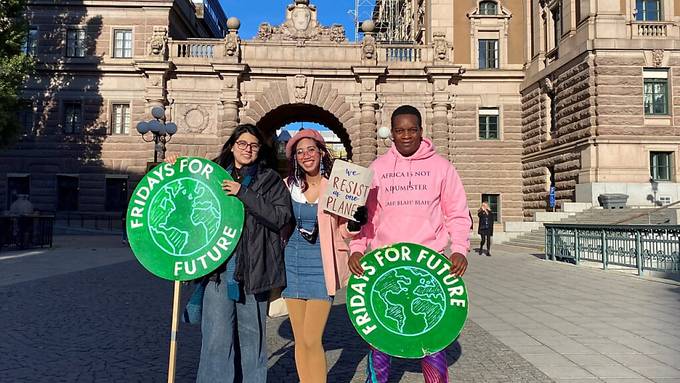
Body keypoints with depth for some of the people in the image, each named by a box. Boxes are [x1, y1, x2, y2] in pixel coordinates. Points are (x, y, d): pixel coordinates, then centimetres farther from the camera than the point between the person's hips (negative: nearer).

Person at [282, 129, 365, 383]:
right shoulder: (288, 185, 5)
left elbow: (343, 231, 0)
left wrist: (355, 223, -18)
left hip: (321, 265, -3)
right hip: (291, 263, 4)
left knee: (311, 340, -5)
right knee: (300, 340, 11)